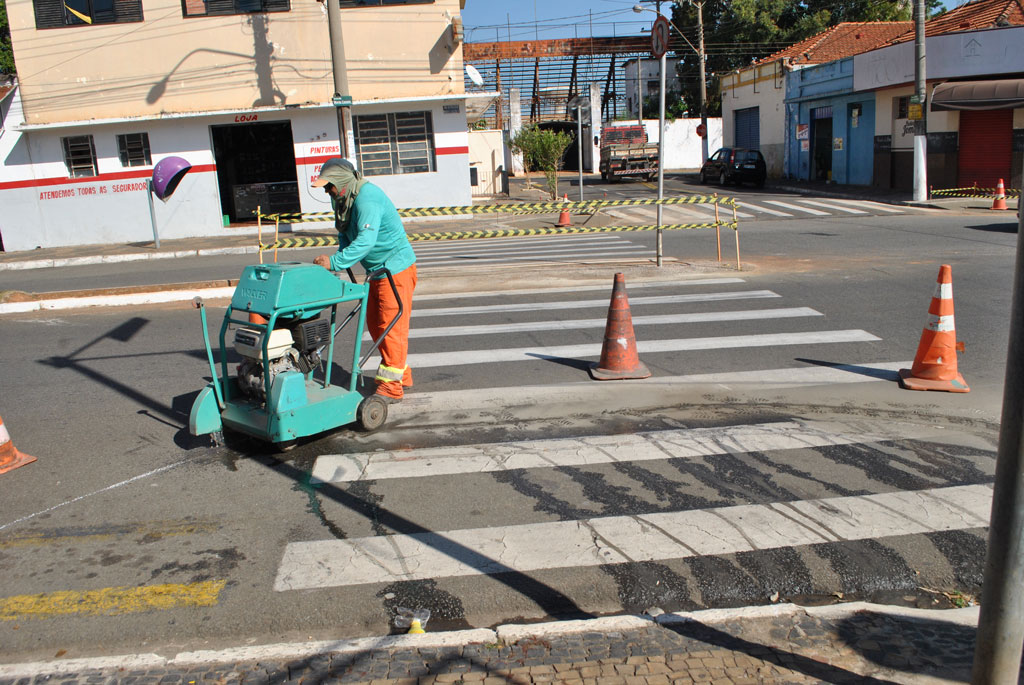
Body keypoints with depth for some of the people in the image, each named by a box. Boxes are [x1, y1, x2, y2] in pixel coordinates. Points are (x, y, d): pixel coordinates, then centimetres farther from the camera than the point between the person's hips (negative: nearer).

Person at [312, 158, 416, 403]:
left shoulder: (367, 199, -25)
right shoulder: (343, 199, 6)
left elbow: (365, 241, -34)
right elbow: (345, 236, 16)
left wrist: (335, 262, -37)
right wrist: (341, 256, -2)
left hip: (396, 268, -10)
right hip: (379, 270, 10)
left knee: (391, 325, -8)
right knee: (375, 323, 14)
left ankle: (391, 386, -2)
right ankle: (401, 373, 26)